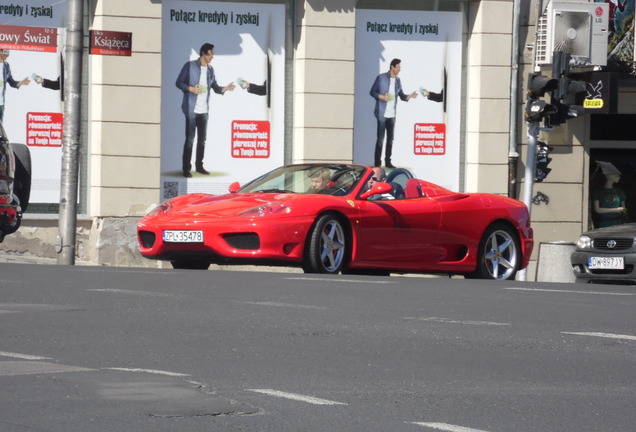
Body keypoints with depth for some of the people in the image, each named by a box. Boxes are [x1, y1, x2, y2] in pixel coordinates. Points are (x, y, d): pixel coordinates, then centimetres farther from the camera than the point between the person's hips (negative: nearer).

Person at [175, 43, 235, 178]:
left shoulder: (210, 69, 10)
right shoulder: (190, 66, -6)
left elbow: (215, 87, 12)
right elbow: (179, 82, -3)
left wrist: (225, 88, -7)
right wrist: (190, 88, -18)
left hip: (204, 110, 5)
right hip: (191, 109, -5)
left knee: (202, 139, 10)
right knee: (190, 139, -4)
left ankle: (199, 165, 21)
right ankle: (186, 168, 1)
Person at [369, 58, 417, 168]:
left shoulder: (398, 80, 10)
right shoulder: (381, 78, -6)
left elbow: (401, 96, 13)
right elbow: (372, 92, -2)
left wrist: (409, 96, -6)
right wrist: (382, 97, -18)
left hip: (392, 114, 5)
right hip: (382, 113, -5)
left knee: (390, 139, 6)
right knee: (380, 138, -4)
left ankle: (388, 161, 13)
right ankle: (377, 162, 2)